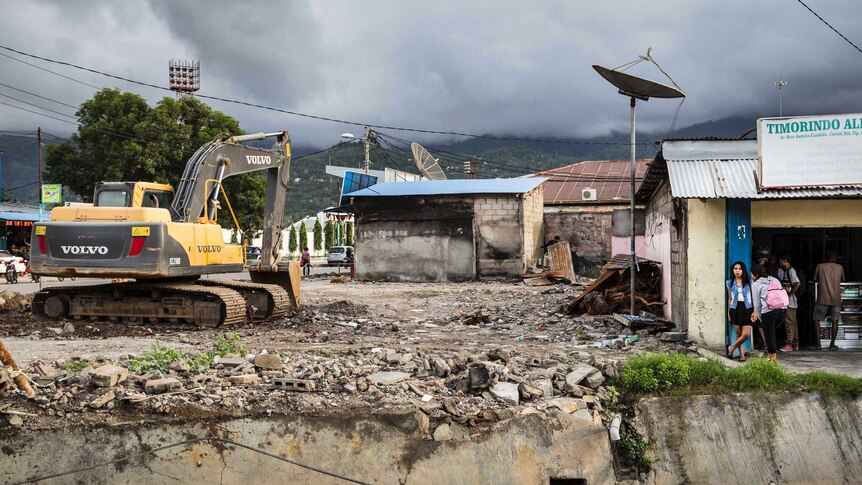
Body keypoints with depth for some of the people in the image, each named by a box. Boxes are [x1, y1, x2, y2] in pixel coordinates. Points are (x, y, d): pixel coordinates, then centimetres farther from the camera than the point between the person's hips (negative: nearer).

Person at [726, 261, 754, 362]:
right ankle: (742, 354, 11)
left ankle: (732, 348, 11)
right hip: (735, 308, 1)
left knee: (746, 334, -10)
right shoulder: (729, 283, 8)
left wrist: (755, 311, -2)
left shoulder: (749, 282, 4)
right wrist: (728, 312, 12)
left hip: (747, 309, -1)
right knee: (738, 333, 2)